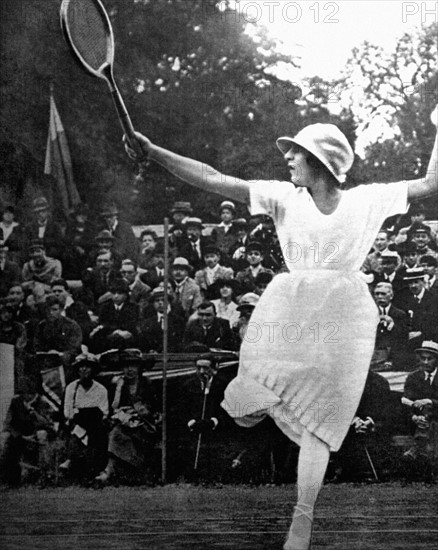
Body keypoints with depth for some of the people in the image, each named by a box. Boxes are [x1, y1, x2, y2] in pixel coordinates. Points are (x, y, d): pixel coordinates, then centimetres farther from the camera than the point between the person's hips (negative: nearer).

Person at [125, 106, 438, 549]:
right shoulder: (284, 197, 6)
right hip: (288, 309, 1)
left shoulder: (367, 201, 7)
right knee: (248, 409, -12)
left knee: (317, 421, 5)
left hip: (342, 317, -1)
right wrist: (153, 153, -8)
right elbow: (214, 180, -1)